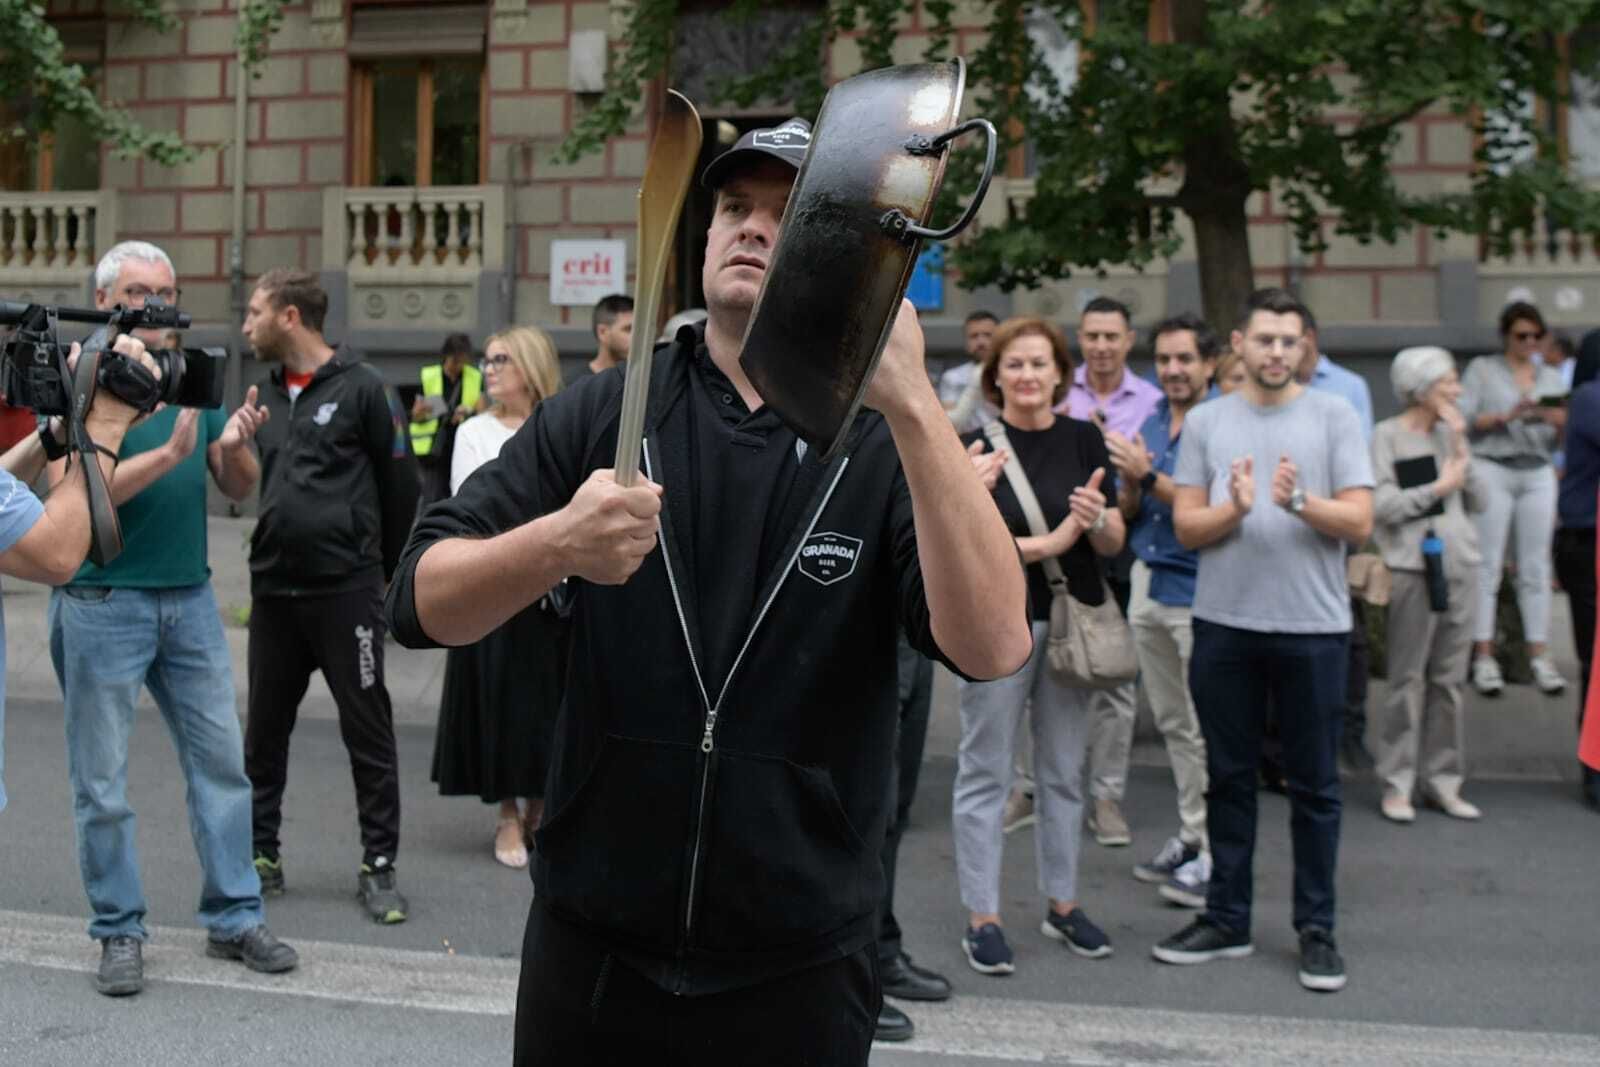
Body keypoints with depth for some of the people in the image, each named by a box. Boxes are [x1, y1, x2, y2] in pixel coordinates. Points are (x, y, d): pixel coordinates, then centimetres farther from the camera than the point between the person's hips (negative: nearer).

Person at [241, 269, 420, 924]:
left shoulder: (361, 388, -7)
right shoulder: (267, 391, 12)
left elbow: (400, 484, -3)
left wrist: (385, 570, 2)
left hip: (346, 590, -6)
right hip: (272, 590, 6)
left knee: (368, 732, 2)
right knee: (264, 729, 12)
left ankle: (379, 866, 12)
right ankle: (261, 853, 26)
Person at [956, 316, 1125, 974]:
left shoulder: (1083, 440, 5)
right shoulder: (977, 447, -5)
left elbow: (1114, 543, 4)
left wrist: (1098, 521, -18)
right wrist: (1050, 543, -17)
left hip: (1074, 622, 4)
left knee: (1064, 771, 13)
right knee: (986, 773, 2)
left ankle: (1062, 903, 26)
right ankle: (982, 916, 11)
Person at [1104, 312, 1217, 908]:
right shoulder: (1151, 424, 13)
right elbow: (1128, 514, 14)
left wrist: (1148, 477, -22)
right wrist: (1128, 484, -7)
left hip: (1196, 590, -7)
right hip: (1148, 584, 8)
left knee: (1204, 729, -2)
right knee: (1172, 723, 14)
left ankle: (1212, 851, 6)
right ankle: (1191, 836, 25)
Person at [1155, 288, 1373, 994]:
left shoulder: (1333, 417, 2)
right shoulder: (1206, 421, 7)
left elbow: (1359, 523, -4)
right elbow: (1186, 527, 2)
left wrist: (1300, 500, -21)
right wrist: (1235, 507, -17)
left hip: (1313, 626, -2)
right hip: (1225, 624, 2)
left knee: (1314, 784, 6)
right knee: (1228, 776, 11)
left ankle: (1316, 928, 18)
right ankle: (1227, 919, 23)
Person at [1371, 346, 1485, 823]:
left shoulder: (1450, 432, 14)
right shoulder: (1387, 435, -3)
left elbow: (1478, 502, 9)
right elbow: (1381, 505, -12)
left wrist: (1461, 450, 0)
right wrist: (1439, 487, -7)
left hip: (1459, 564, 6)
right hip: (1414, 567, -5)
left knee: (1449, 679, 8)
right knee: (1409, 679, -4)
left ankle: (1441, 779, 16)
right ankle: (1396, 783, 4)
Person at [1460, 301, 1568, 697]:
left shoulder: (1552, 377, 16)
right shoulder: (1482, 369, 5)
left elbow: (1557, 442, 15)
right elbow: (1462, 419, -7)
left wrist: (1561, 424, -7)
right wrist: (1506, 416, -18)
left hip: (1538, 474, 4)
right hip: (1493, 470, -4)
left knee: (1536, 567, 2)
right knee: (1487, 565, -5)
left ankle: (1539, 656, 5)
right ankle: (1483, 657, -4)